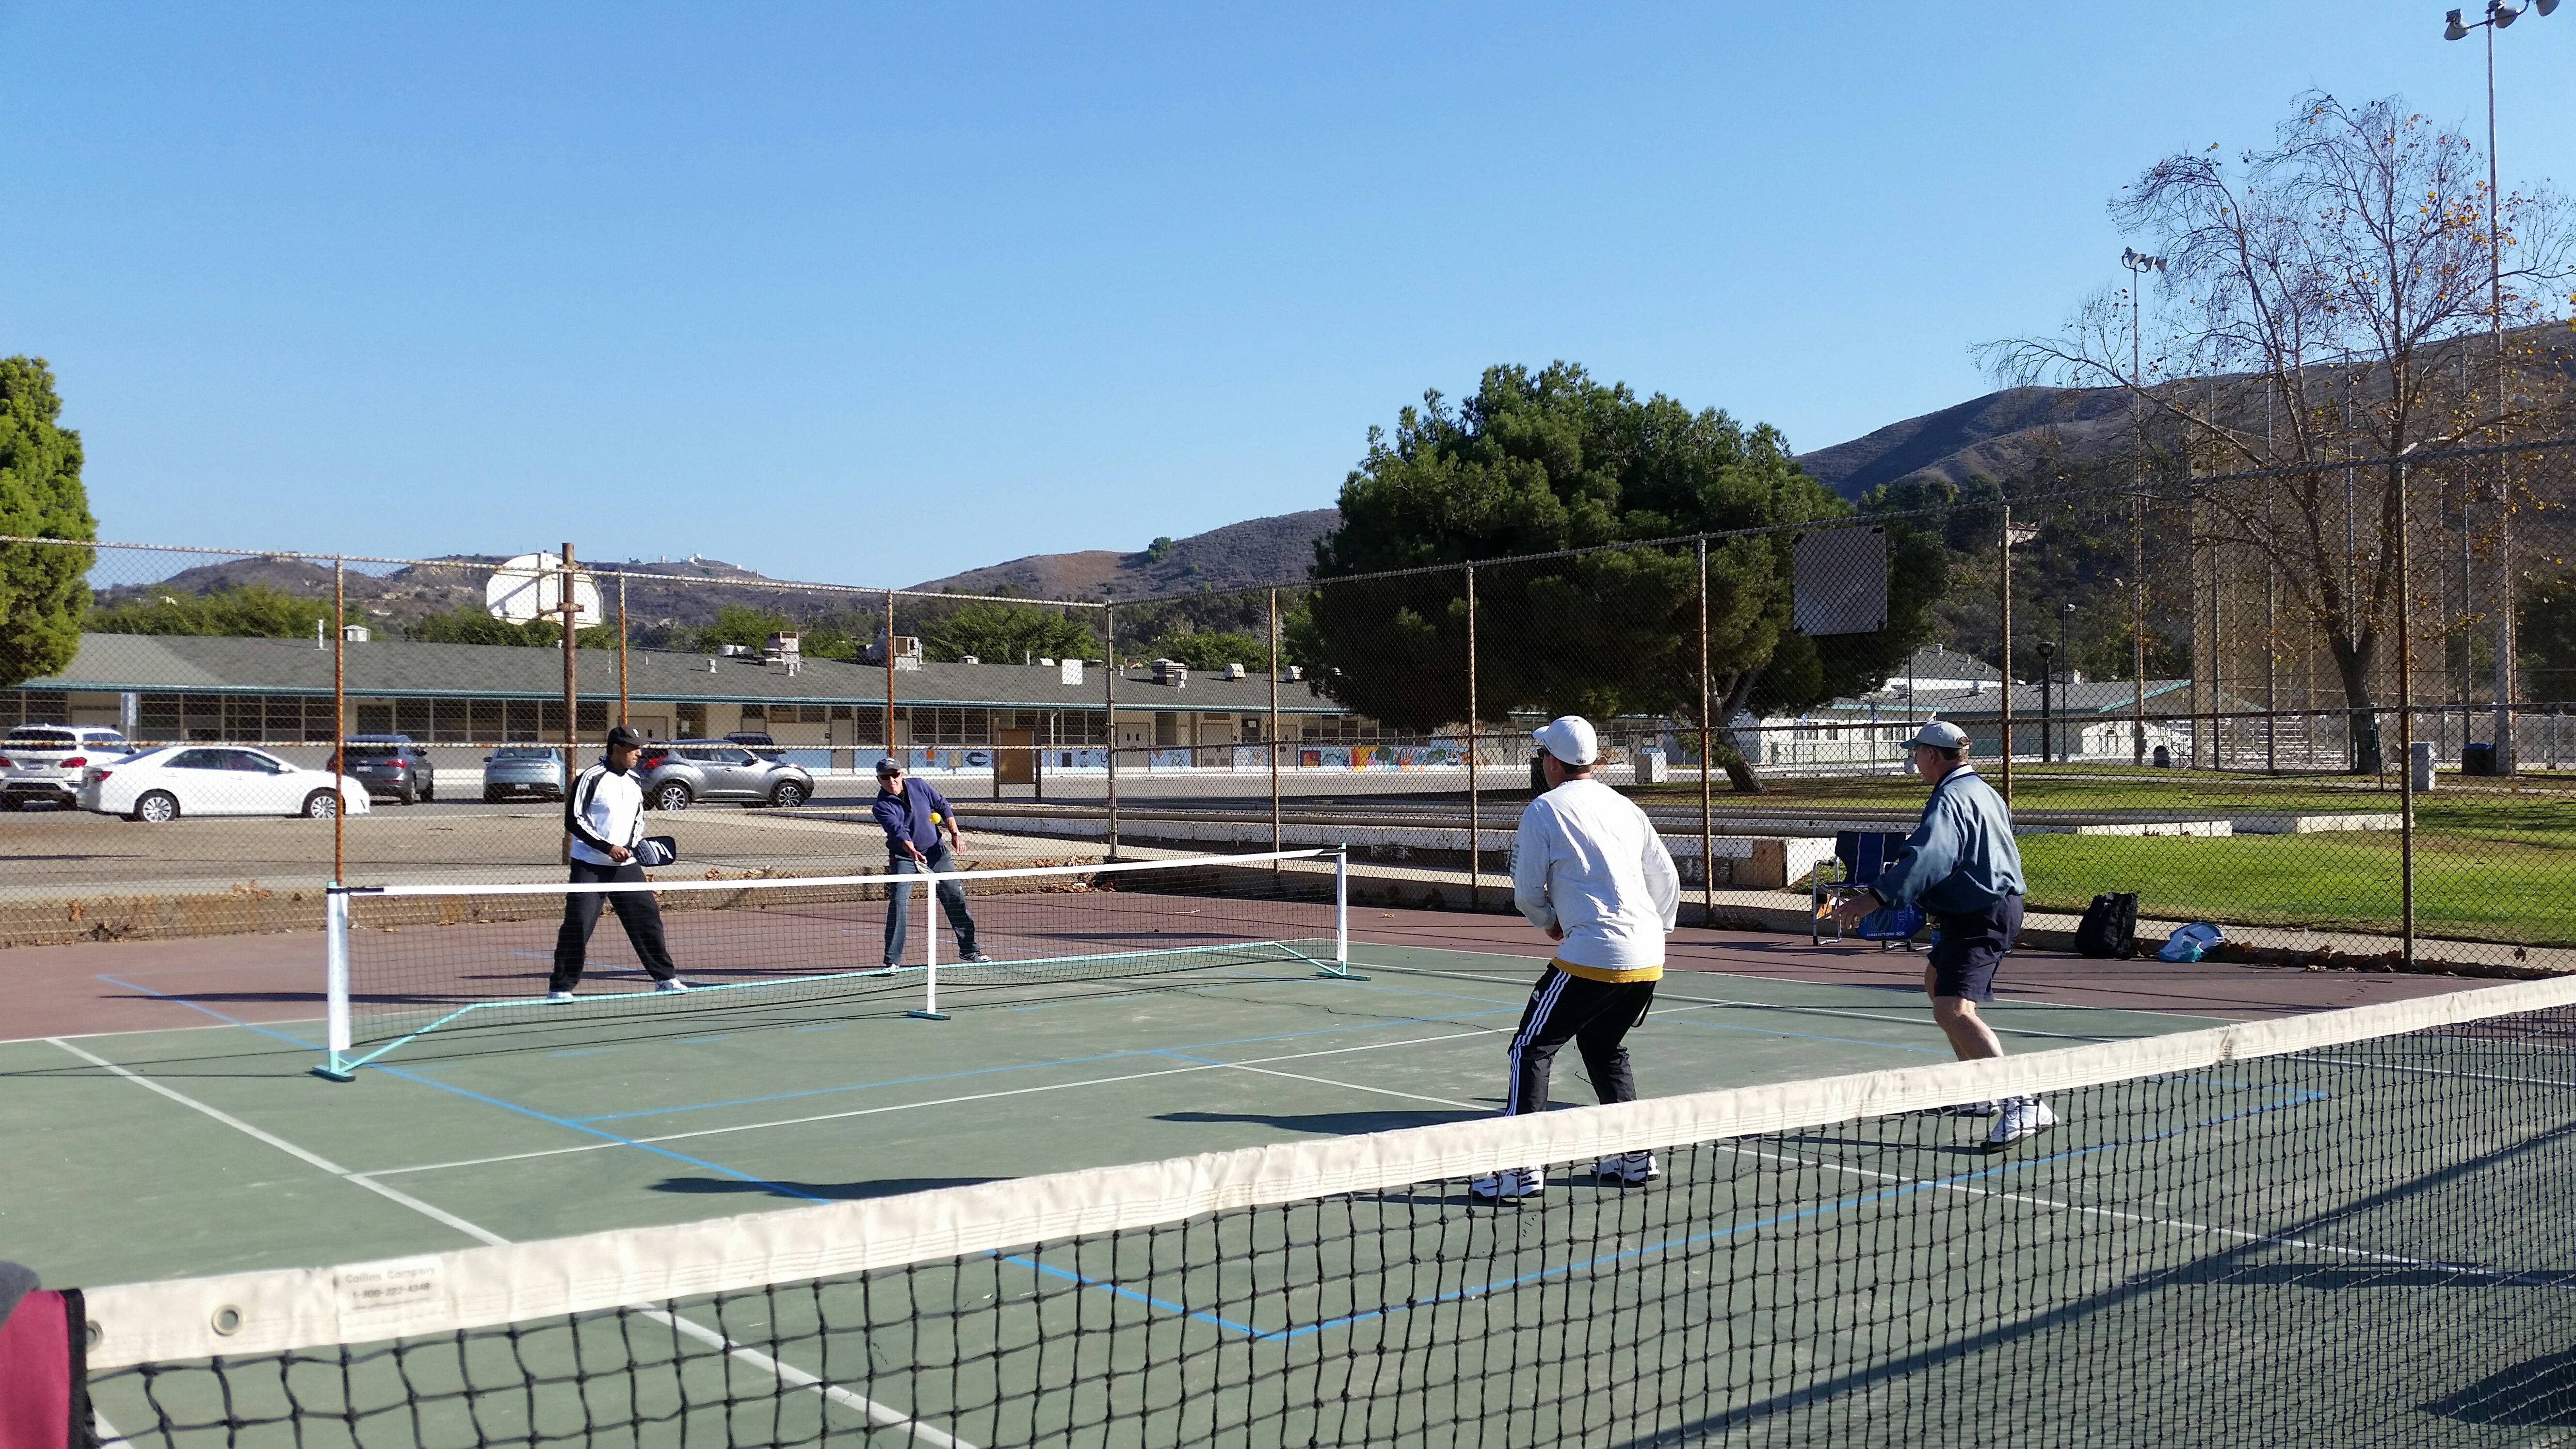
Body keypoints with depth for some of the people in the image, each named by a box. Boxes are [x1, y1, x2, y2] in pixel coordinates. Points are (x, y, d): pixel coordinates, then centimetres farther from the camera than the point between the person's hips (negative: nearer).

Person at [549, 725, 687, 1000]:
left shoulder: (635, 782, 10)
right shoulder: (591, 778, -10)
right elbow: (573, 821, -12)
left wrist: (637, 843, 1)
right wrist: (608, 847, -18)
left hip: (626, 865, 6)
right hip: (590, 866, -6)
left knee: (648, 918, 5)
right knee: (578, 924, -10)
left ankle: (666, 978, 17)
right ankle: (560, 988, 1)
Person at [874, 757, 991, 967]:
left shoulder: (919, 786, -6)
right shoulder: (883, 806, -18)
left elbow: (943, 806, 7)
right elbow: (899, 831, -32)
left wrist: (955, 834, -1)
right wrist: (913, 852, -48)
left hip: (936, 851, 4)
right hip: (904, 857, -4)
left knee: (956, 898, 7)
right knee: (898, 904, -17)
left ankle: (968, 949, 22)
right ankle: (892, 961, -10)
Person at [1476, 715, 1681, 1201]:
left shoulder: (1544, 810, -4)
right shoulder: (1625, 807, 14)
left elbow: (1528, 892, -2)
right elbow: (1668, 880, 17)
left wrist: (1549, 922, 18)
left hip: (1591, 957, -7)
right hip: (1647, 961, 7)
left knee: (1531, 1049, 2)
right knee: (1606, 1049, 25)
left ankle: (1524, 1167, -4)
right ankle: (1634, 1156, 25)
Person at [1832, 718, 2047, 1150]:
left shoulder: (1950, 799, -17)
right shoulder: (1983, 791, 16)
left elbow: (1924, 858, -33)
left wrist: (1876, 898, -39)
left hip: (1980, 917, -12)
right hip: (1997, 904, 12)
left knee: (1953, 1011, -23)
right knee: (1936, 981, 29)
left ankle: (2024, 1106, -31)